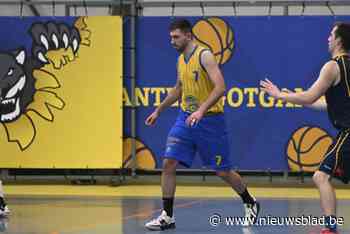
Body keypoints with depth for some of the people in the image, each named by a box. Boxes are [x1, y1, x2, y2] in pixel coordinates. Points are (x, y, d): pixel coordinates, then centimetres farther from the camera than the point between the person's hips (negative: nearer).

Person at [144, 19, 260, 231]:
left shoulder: (204, 56, -16)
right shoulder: (181, 60, 9)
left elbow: (220, 87, -26)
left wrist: (201, 110, -36)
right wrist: (158, 111, 28)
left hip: (209, 120, -7)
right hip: (186, 118, 7)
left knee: (223, 171, 3)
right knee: (168, 163, -7)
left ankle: (250, 204, 28)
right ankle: (167, 216, -1)